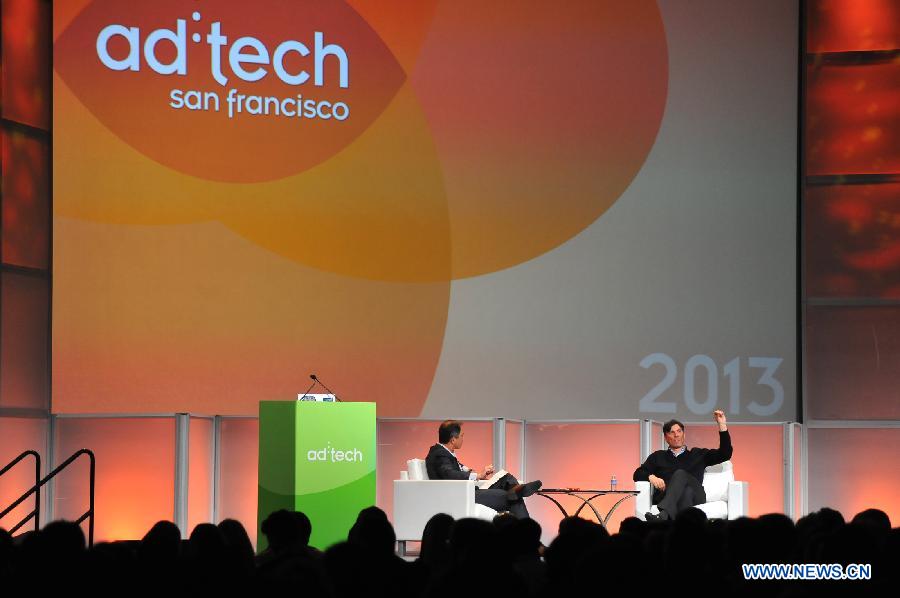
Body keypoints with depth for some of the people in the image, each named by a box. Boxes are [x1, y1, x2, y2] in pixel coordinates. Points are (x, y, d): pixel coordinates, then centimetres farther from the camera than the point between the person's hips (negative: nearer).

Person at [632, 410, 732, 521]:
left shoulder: (698, 454, 31)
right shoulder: (658, 457, 31)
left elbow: (725, 454, 22)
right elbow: (638, 474, 21)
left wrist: (722, 425, 14)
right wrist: (651, 477, -4)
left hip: (694, 497, -1)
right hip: (664, 496, 1)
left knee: (680, 474, -33)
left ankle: (663, 515, -59)